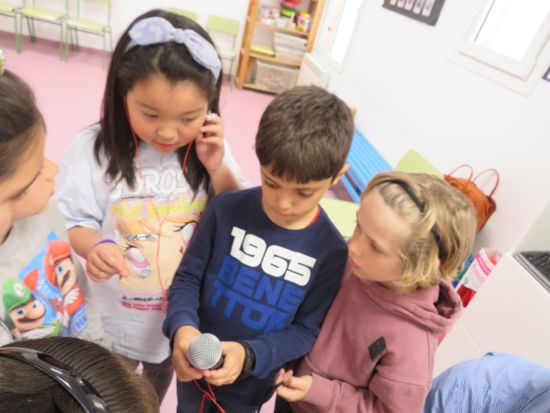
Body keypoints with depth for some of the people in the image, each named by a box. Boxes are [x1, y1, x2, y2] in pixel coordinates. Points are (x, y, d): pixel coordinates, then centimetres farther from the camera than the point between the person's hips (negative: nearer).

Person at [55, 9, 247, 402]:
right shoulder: (93, 150, -21)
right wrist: (94, 247, -34)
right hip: (113, 317, -1)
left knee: (160, 379, 32)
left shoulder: (209, 148, -14)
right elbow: (75, 225, -11)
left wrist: (216, 169, -26)